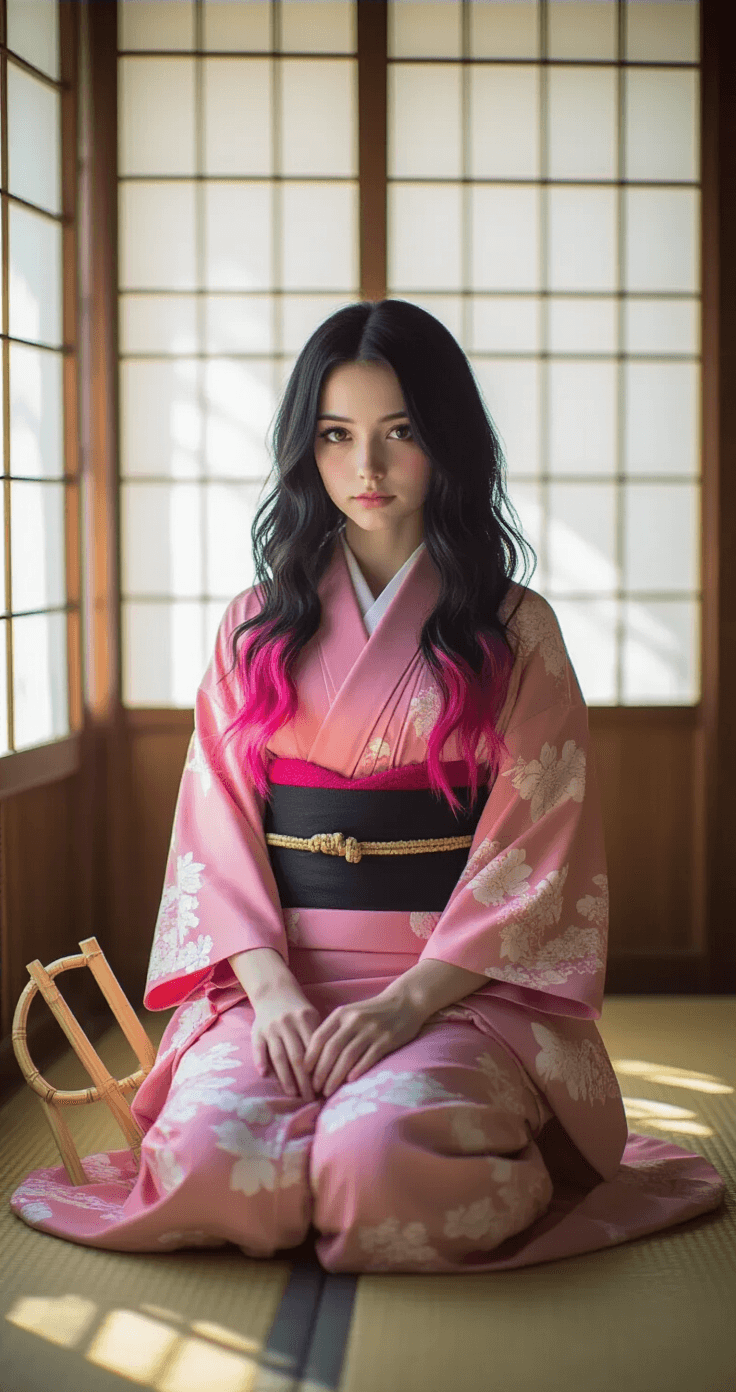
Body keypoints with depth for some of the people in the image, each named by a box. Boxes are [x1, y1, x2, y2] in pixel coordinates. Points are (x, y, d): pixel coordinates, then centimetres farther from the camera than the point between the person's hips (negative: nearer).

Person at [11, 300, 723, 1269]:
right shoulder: (258, 625, 14)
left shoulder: (514, 631, 5)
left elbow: (536, 845, -2)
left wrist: (412, 998, -16)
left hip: (462, 978, -2)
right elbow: (217, 822, 6)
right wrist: (268, 983, -12)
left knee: (379, 1150, -33)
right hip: (277, 973, 2)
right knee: (208, 1154, -28)